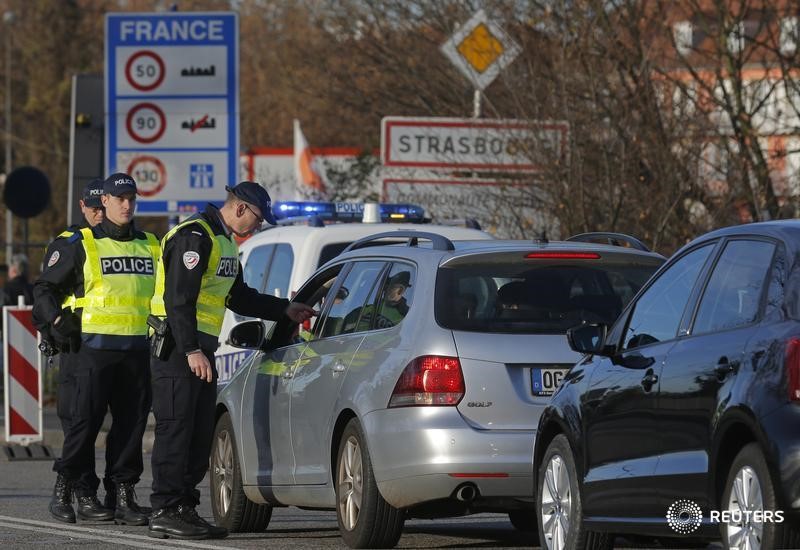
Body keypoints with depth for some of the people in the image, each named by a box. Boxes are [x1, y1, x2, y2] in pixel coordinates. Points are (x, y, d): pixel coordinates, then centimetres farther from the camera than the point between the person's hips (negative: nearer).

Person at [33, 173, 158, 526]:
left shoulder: (149, 246, 15)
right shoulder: (83, 245, 1)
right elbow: (45, 288, 6)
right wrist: (57, 319, -7)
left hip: (136, 348, 4)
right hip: (95, 347, -4)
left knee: (132, 421, 3)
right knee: (85, 420, -6)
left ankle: (124, 494, 7)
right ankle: (64, 490, 3)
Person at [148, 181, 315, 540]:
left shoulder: (225, 243, 20)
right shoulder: (195, 237, -14)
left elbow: (239, 297, 30)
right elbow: (179, 298, -21)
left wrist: (286, 310, 28)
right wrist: (191, 351, -25)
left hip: (200, 348, 10)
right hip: (178, 348, -10)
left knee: (200, 433, 10)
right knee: (175, 429, -10)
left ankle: (185, 508, 14)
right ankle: (166, 513, -10)